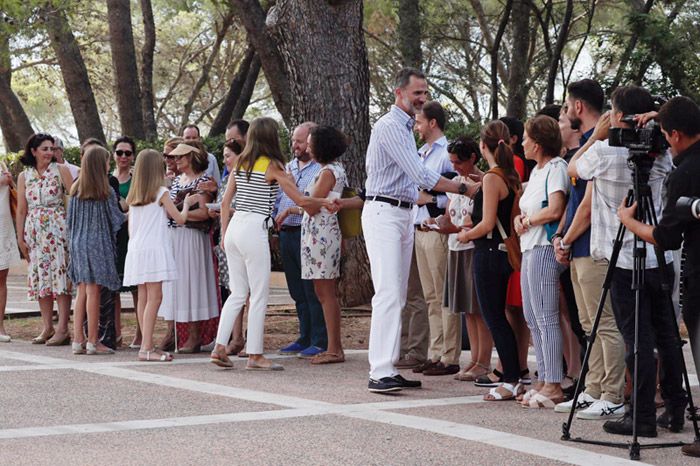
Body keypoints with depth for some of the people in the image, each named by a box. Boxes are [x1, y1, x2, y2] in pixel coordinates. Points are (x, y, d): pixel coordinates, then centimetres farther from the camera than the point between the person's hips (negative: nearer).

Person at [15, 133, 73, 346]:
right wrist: (20, 238, 6)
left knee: (60, 274, -8)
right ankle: (47, 327, 12)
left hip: (58, 229, -4)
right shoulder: (24, 177, 9)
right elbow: (21, 210, 10)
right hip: (35, 231, 4)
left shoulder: (61, 170, 1)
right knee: (40, 277, 5)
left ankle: (63, 329, -8)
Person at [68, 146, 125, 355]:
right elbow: (117, 219, -3)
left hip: (78, 244, 5)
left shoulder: (75, 190, 5)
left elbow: (71, 218, 11)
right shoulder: (105, 192, -10)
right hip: (98, 243, -5)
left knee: (82, 292, 9)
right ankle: (93, 342, -1)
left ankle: (78, 340, 8)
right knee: (93, 292, -3)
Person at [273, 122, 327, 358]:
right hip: (286, 234, 8)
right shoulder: (286, 167, 17)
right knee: (297, 292, 11)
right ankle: (305, 339, 18)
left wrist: (292, 210, -16)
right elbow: (278, 198, 22)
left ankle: (320, 343, -3)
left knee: (313, 292, -6)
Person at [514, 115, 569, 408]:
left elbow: (554, 210, -21)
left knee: (546, 318, -10)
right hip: (530, 249, 10)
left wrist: (528, 221, -7)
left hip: (544, 249, -10)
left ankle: (554, 386, -8)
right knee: (532, 318, 11)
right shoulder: (537, 170, 19)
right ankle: (543, 380, 17)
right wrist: (520, 219, 3)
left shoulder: (556, 167, -10)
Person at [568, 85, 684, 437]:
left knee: (637, 339, -4)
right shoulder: (660, 154, 3)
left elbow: (572, 168, 7)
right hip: (661, 257, 5)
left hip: (626, 260, -5)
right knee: (666, 335, 13)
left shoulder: (604, 153, -9)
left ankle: (643, 416, -2)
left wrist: (596, 136, 15)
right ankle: (675, 409, 18)